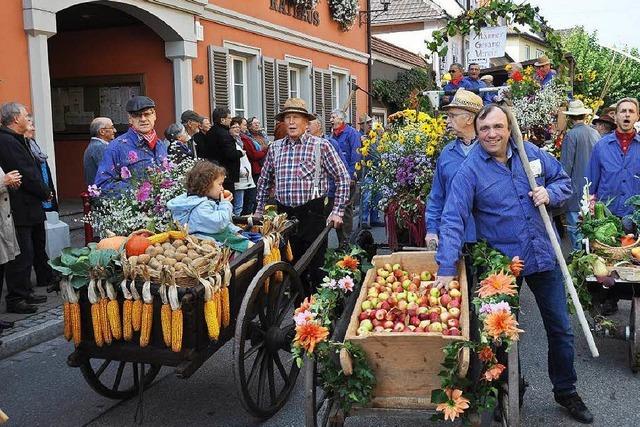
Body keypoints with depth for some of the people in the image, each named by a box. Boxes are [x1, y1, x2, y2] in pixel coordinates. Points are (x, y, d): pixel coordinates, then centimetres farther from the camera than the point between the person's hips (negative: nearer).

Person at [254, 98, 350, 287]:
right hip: (284, 214, 4)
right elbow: (264, 180, 20)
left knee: (315, 265, 1)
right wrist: (259, 209, 18)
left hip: (312, 214, -4)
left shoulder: (321, 145, -4)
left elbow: (343, 178, -3)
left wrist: (337, 211, -7)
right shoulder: (275, 147, 8)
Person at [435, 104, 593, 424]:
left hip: (543, 255, 4)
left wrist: (549, 193, -11)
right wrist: (446, 269, -30)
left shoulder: (531, 153, 0)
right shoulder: (470, 170, -14)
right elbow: (452, 220, -21)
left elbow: (564, 181, 13)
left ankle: (566, 391, 34)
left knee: (560, 328, 13)